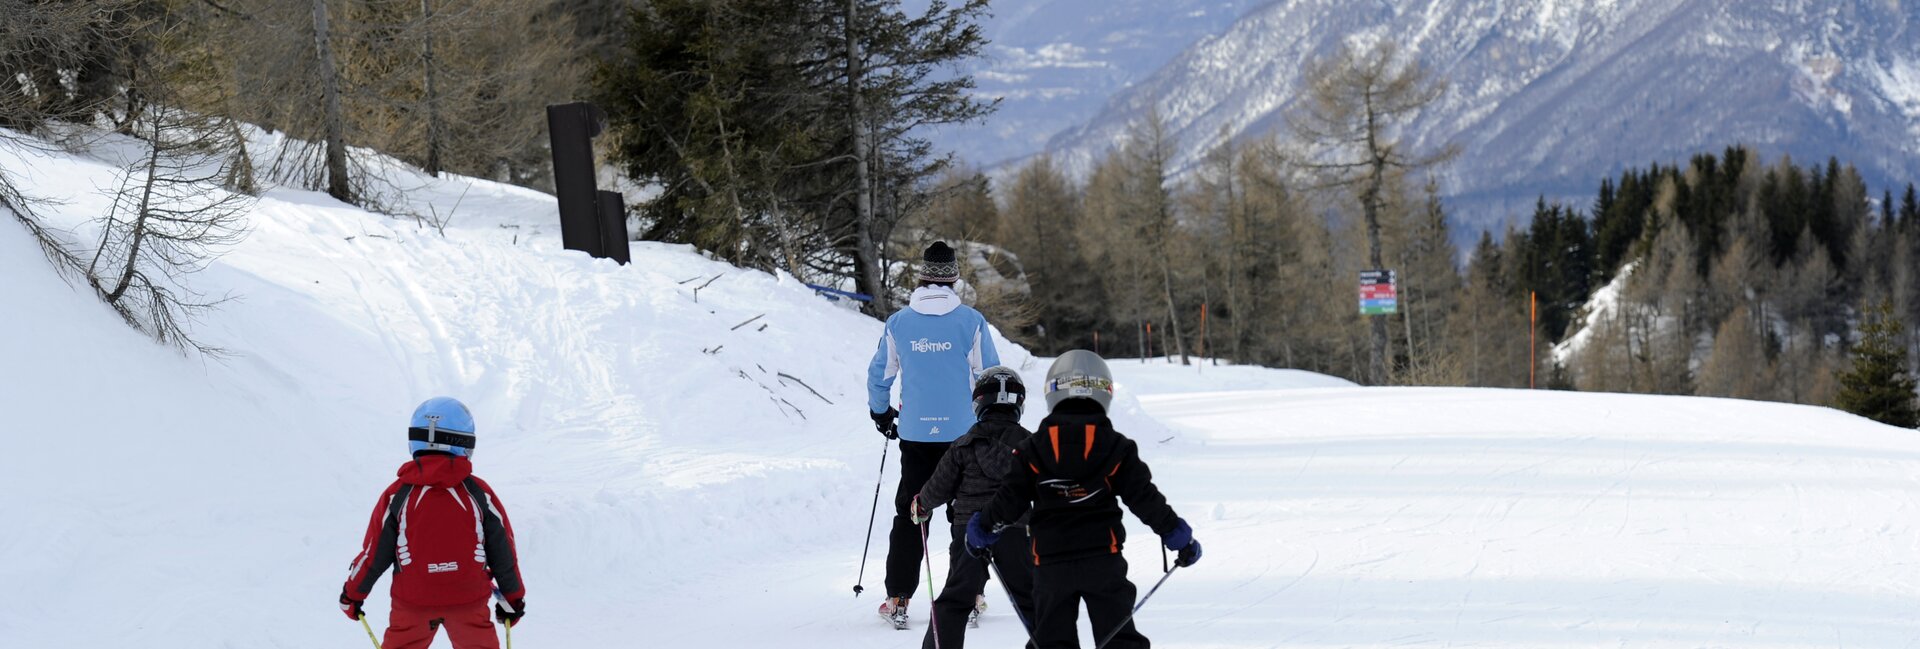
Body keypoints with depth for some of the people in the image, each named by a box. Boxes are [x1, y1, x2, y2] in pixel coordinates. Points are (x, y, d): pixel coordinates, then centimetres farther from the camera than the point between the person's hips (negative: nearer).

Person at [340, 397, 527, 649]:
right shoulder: (479, 493, -4)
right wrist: (513, 598, 18)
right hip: (469, 601, 0)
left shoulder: (398, 495, -6)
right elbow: (503, 550, 3)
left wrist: (352, 594, 15)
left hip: (412, 602, 0)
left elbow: (375, 554, -1)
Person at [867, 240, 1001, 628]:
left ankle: (898, 599, 3)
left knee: (908, 516, 7)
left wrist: (880, 413, 26)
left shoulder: (899, 323, -1)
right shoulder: (971, 321, -7)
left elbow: (879, 375, 8)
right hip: (964, 433, -1)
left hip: (915, 434, 1)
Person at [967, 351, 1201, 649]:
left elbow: (1009, 501, 0)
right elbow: (1146, 499, 0)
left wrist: (982, 530, 18)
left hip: (1050, 562, 0)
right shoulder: (1116, 449, -1)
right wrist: (1180, 537, 11)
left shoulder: (1032, 451, 0)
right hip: (1104, 559, 0)